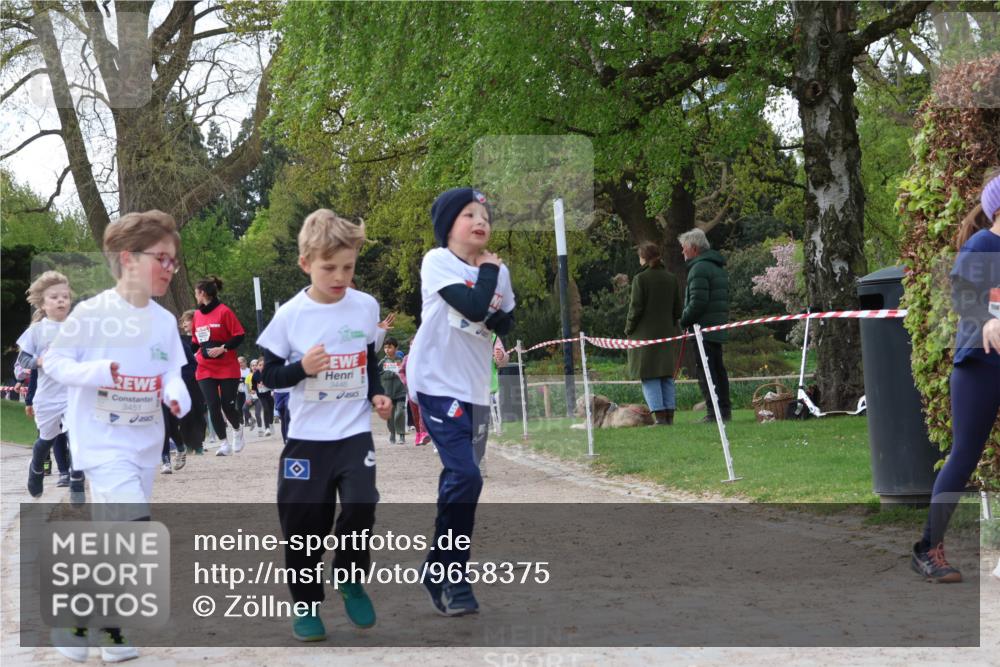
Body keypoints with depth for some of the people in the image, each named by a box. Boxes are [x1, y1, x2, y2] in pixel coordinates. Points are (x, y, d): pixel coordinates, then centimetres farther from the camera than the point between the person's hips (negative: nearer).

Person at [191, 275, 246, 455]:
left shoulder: (224, 311, -10)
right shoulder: (197, 314, 8)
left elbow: (239, 336, -11)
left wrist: (223, 348, -21)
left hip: (227, 368, -5)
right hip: (205, 369, 5)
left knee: (228, 405, -1)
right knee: (213, 406, -4)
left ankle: (238, 430, 30)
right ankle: (224, 444, 5)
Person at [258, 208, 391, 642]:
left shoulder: (366, 307, 1)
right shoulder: (290, 315, -8)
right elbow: (270, 374, -2)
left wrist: (377, 394, 3)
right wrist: (301, 368, -20)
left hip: (355, 432, 1)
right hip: (307, 437, -1)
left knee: (360, 506, -16)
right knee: (303, 522, 1)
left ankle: (351, 581, 11)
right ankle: (306, 605, 20)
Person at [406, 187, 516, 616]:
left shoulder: (497, 271, 10)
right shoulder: (437, 261, -9)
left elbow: (504, 326, 14)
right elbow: (473, 307, -21)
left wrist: (499, 311, -6)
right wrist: (488, 271, -6)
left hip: (475, 388, 7)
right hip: (438, 383, -7)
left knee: (459, 480, 13)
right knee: (465, 477, -16)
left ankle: (440, 569, 25)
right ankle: (452, 577, -5)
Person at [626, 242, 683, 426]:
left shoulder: (640, 278, -10)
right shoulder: (671, 278, 7)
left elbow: (636, 308, -12)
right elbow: (677, 309, 9)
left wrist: (629, 329, 0)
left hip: (645, 334, -5)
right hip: (667, 333, 5)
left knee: (649, 377, -2)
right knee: (667, 376, 11)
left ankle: (659, 415, -9)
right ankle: (669, 415, 9)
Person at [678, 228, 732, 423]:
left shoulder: (699, 268, -13)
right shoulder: (719, 267, 19)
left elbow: (697, 302, -21)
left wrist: (684, 321, -7)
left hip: (703, 329, -10)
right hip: (719, 328, 10)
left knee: (705, 371, -8)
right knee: (718, 369, 13)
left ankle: (713, 413, -12)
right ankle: (725, 410, 15)